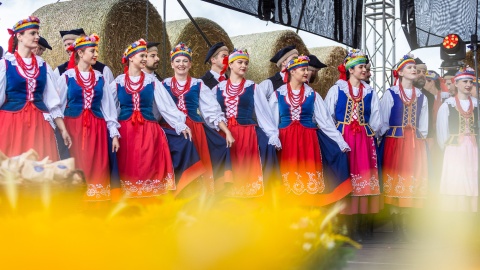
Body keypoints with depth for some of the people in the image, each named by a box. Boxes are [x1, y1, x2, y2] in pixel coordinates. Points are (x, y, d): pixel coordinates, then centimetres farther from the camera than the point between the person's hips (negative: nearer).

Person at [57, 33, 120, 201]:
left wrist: (114, 134, 5)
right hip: (73, 127, -3)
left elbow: (108, 106, 10)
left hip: (96, 128, 3)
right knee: (77, 167, -3)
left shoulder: (99, 78, 11)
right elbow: (58, 106, 4)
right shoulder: (67, 77, 2)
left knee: (97, 169, 0)